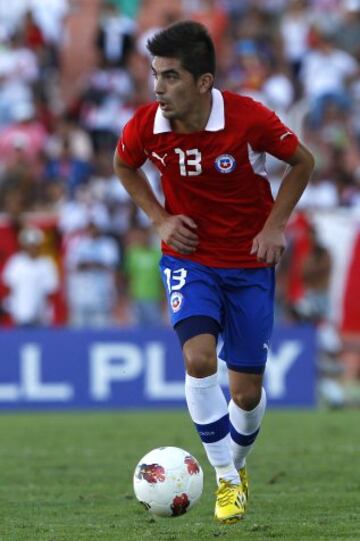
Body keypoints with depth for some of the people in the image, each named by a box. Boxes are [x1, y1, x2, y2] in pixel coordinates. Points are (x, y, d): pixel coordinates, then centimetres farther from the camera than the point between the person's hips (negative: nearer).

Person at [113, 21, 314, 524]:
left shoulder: (249, 118, -22)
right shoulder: (145, 126, -15)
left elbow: (302, 162, -3)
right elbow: (125, 167, 10)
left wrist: (274, 226, -10)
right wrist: (160, 218, -3)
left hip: (250, 262, -1)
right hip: (189, 257, 1)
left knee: (247, 392, 3)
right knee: (198, 357, -24)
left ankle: (237, 465, 36)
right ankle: (226, 480, -8)